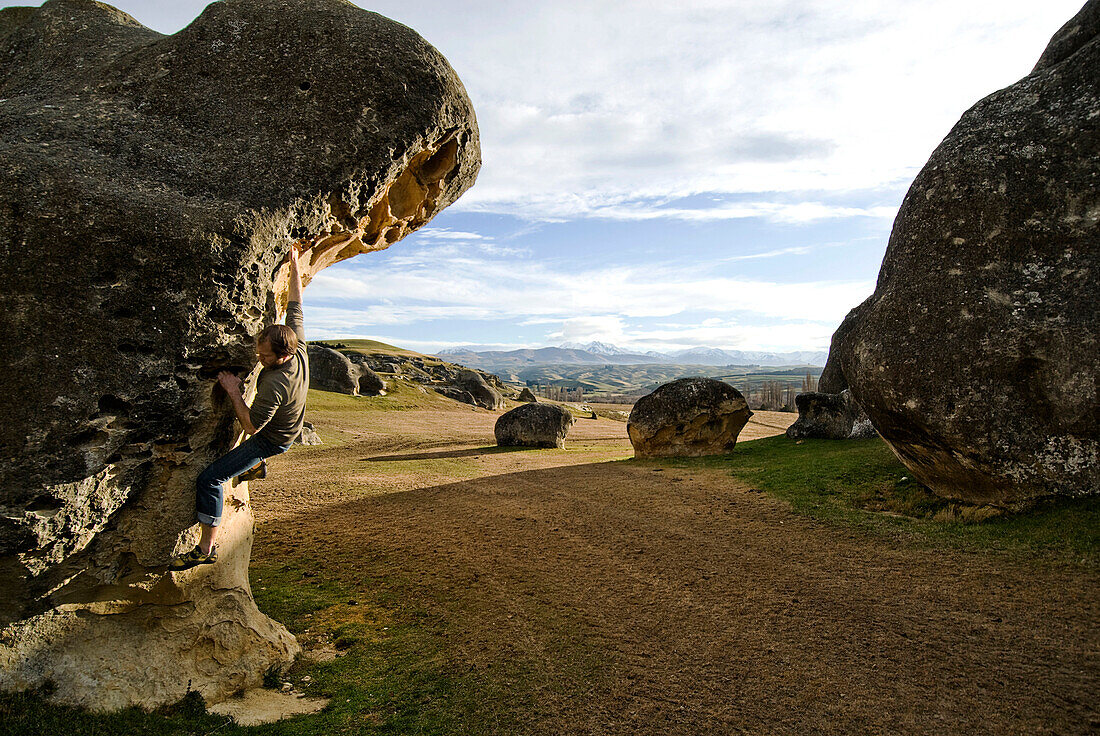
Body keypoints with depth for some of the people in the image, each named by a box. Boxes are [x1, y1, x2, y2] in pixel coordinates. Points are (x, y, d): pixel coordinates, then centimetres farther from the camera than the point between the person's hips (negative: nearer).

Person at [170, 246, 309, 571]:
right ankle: (257, 465, 62)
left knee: (211, 478, -11)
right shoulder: (299, 346, -21)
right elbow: (295, 304, -9)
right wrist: (295, 265, -3)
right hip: (290, 426, 9)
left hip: (271, 440, -9)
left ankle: (206, 549, -4)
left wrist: (234, 392, -26)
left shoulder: (274, 384, -41)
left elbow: (251, 426, -31)